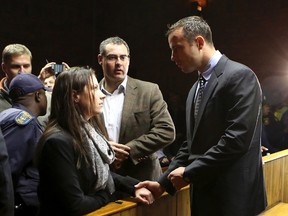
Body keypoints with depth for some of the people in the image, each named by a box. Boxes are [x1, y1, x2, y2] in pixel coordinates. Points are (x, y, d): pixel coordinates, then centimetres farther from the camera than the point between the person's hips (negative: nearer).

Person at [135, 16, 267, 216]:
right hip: (203, 195, 8)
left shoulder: (240, 76, -13)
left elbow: (237, 139, -21)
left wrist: (190, 173, -14)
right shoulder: (196, 89, 13)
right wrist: (164, 183, 8)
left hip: (235, 197, -7)